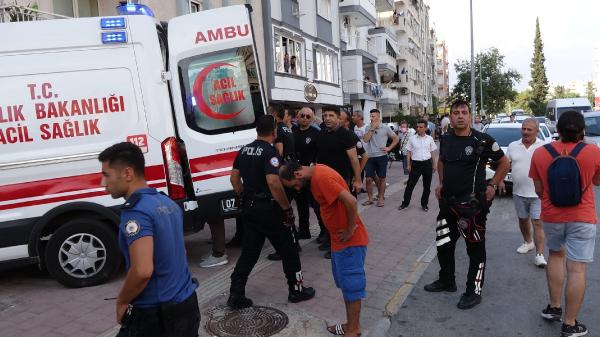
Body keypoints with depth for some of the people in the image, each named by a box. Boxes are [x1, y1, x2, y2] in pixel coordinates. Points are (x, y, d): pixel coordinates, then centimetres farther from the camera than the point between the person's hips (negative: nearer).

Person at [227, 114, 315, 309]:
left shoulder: (244, 151, 7)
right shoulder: (270, 152, -16)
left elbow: (234, 178, 12)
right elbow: (273, 182, -27)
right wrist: (287, 209, -19)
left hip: (250, 208, 7)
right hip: (268, 209, -7)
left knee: (249, 252, 14)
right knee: (288, 251, 10)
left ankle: (236, 296, 15)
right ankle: (296, 290, 23)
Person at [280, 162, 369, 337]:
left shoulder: (320, 178, -23)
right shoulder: (316, 173, 6)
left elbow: (351, 201, -31)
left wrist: (350, 230, -19)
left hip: (350, 241, -10)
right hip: (339, 239, 10)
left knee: (351, 285, 4)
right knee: (346, 284, 19)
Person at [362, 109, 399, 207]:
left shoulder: (385, 128, -1)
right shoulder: (368, 128, 5)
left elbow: (396, 138, 6)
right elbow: (365, 140, -10)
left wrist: (389, 148, -3)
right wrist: (372, 128, -11)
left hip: (381, 156, -2)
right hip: (370, 157, 2)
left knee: (381, 178, 7)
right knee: (369, 179, 1)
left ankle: (381, 198, 18)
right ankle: (370, 199, 14)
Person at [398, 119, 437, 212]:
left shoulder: (429, 139, 3)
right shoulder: (412, 139, 0)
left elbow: (432, 153, 9)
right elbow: (409, 152, 5)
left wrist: (434, 164, 7)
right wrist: (408, 165, 1)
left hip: (427, 163, 1)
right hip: (416, 163, -1)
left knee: (427, 185, 9)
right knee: (410, 184, 1)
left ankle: (424, 203, 23)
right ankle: (405, 203, 13)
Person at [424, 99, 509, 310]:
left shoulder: (483, 141, -10)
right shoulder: (445, 139, 6)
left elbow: (504, 163, 2)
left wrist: (493, 185, -5)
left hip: (473, 203, -6)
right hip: (448, 201, 6)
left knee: (475, 248, 5)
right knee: (443, 244, 17)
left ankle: (474, 292, 18)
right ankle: (446, 281, 37)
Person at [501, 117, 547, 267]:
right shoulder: (513, 146, 6)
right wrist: (501, 180, 0)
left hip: (538, 193, -4)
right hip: (518, 192, 4)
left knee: (537, 222, -7)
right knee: (523, 219, 19)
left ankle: (539, 255, -3)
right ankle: (528, 242, 42)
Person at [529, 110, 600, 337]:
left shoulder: (540, 153, -5)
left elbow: (539, 190, 2)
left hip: (551, 216, 3)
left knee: (555, 254, 25)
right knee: (577, 269, 3)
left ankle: (554, 307, 28)